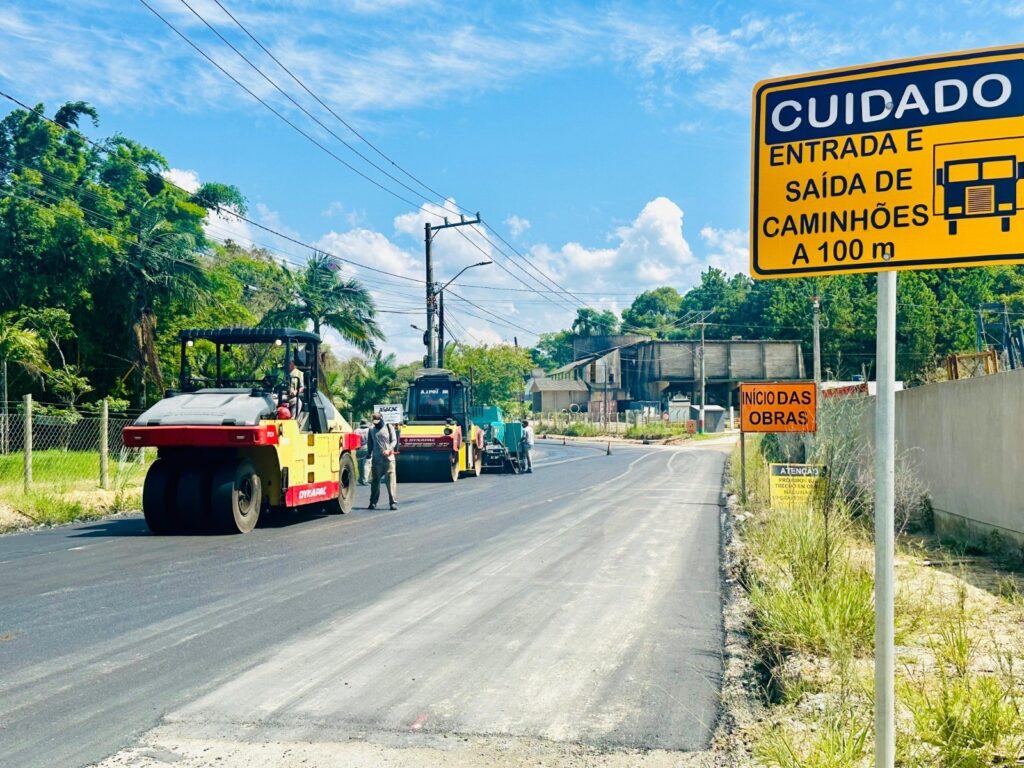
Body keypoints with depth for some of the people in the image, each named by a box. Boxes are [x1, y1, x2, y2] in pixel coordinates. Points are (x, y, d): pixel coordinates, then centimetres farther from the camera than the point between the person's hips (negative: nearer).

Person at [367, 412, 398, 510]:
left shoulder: (389, 427, 4)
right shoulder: (371, 429, 11)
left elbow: (394, 441, 0)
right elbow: (369, 443, 18)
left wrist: (389, 450, -15)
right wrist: (369, 453, 6)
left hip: (388, 458, -2)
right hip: (376, 459, 2)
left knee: (391, 480, -6)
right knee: (375, 481, 6)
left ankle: (393, 502, -5)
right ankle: (373, 502, 15)